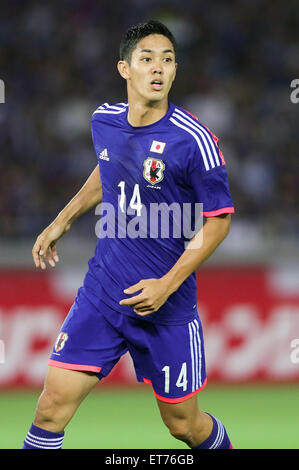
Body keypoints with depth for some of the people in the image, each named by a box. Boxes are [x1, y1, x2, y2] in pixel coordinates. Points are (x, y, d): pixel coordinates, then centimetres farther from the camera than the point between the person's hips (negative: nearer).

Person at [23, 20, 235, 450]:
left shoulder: (193, 139, -16)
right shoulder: (104, 121, 0)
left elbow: (218, 219, -9)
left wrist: (167, 285, -16)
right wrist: (62, 222, 26)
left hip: (166, 303, -4)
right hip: (102, 294, 4)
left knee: (183, 423, 9)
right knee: (52, 405, -7)